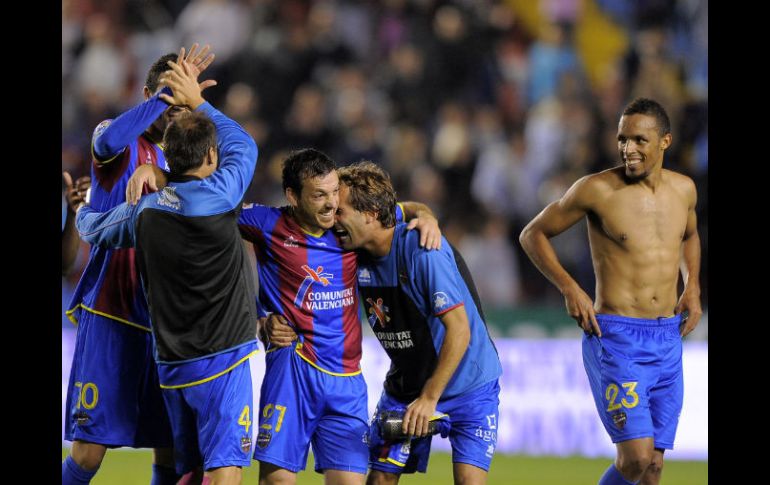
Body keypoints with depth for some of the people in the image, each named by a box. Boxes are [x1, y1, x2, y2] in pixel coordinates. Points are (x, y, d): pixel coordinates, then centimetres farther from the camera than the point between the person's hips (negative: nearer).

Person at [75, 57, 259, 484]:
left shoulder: (143, 209, 4)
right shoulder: (215, 196, -12)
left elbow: (93, 229, 25)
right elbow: (243, 145, 8)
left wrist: (82, 207, 48)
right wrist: (198, 102, 20)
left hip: (170, 364, 7)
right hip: (222, 358, -7)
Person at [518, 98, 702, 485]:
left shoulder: (683, 189, 7)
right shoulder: (597, 190, -8)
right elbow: (533, 234, 2)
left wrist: (692, 286, 11)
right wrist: (569, 289, -10)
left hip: (668, 341, 5)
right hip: (616, 337, -5)